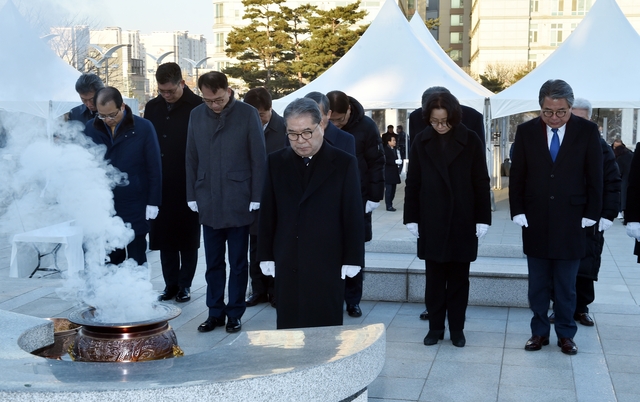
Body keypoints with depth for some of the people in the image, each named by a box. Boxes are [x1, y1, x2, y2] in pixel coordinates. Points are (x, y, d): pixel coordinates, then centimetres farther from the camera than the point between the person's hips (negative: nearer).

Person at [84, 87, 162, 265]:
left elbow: (154, 167, -2)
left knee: (136, 262, 7)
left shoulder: (143, 128, -5)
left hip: (135, 210, -2)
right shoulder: (90, 128, 3)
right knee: (111, 260, 8)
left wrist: (153, 202, -4)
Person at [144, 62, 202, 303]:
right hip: (160, 186, 5)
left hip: (188, 186, -4)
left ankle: (185, 285, 17)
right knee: (164, 238, 9)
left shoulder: (197, 107, -8)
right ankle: (171, 284, 19)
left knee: (187, 238, 6)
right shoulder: (152, 108, 8)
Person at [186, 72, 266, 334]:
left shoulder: (248, 114, -5)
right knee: (213, 263, 10)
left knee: (238, 263, 7)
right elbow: (191, 158, 10)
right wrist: (192, 195, 6)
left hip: (239, 202, -3)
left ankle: (235, 314, 18)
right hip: (209, 202, 3)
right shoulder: (196, 115, 6)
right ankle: (215, 312, 21)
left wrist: (256, 197, -7)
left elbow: (259, 158, -4)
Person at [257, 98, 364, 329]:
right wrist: (266, 255, 7)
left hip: (327, 263, -2)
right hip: (287, 264, 3)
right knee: (288, 327, 7)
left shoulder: (344, 163, -2)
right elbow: (268, 212, 9)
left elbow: (353, 214, -2)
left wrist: (352, 259, -4)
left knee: (326, 328, 3)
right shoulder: (276, 162, 7)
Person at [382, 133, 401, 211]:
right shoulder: (385, 150, -12)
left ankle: (390, 204, 15)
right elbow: (386, 161, -21)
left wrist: (399, 161, 1)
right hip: (388, 173, -8)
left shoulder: (394, 149, 14)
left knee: (393, 190, 9)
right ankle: (388, 206, -2)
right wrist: (395, 161, -22)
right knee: (388, 190, -5)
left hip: (394, 173, 8)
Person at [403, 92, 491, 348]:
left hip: (463, 222, -1)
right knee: (434, 279, 8)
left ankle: (457, 329, 19)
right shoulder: (421, 142, 0)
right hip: (431, 222, 1)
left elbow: (481, 182, -1)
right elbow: (412, 183, 4)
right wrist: (411, 218, 1)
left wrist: (483, 218, -4)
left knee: (459, 279, 9)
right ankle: (435, 327, 19)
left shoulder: (470, 141, -4)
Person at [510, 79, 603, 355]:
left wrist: (591, 215, -3)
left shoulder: (587, 131, -4)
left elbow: (595, 177, 0)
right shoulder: (526, 131, -1)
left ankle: (566, 335, 21)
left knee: (566, 286, 8)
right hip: (535, 221, 1)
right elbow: (517, 176, 3)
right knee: (538, 285, 10)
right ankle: (539, 332, 22)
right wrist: (518, 212, -3)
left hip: (571, 221, -1)